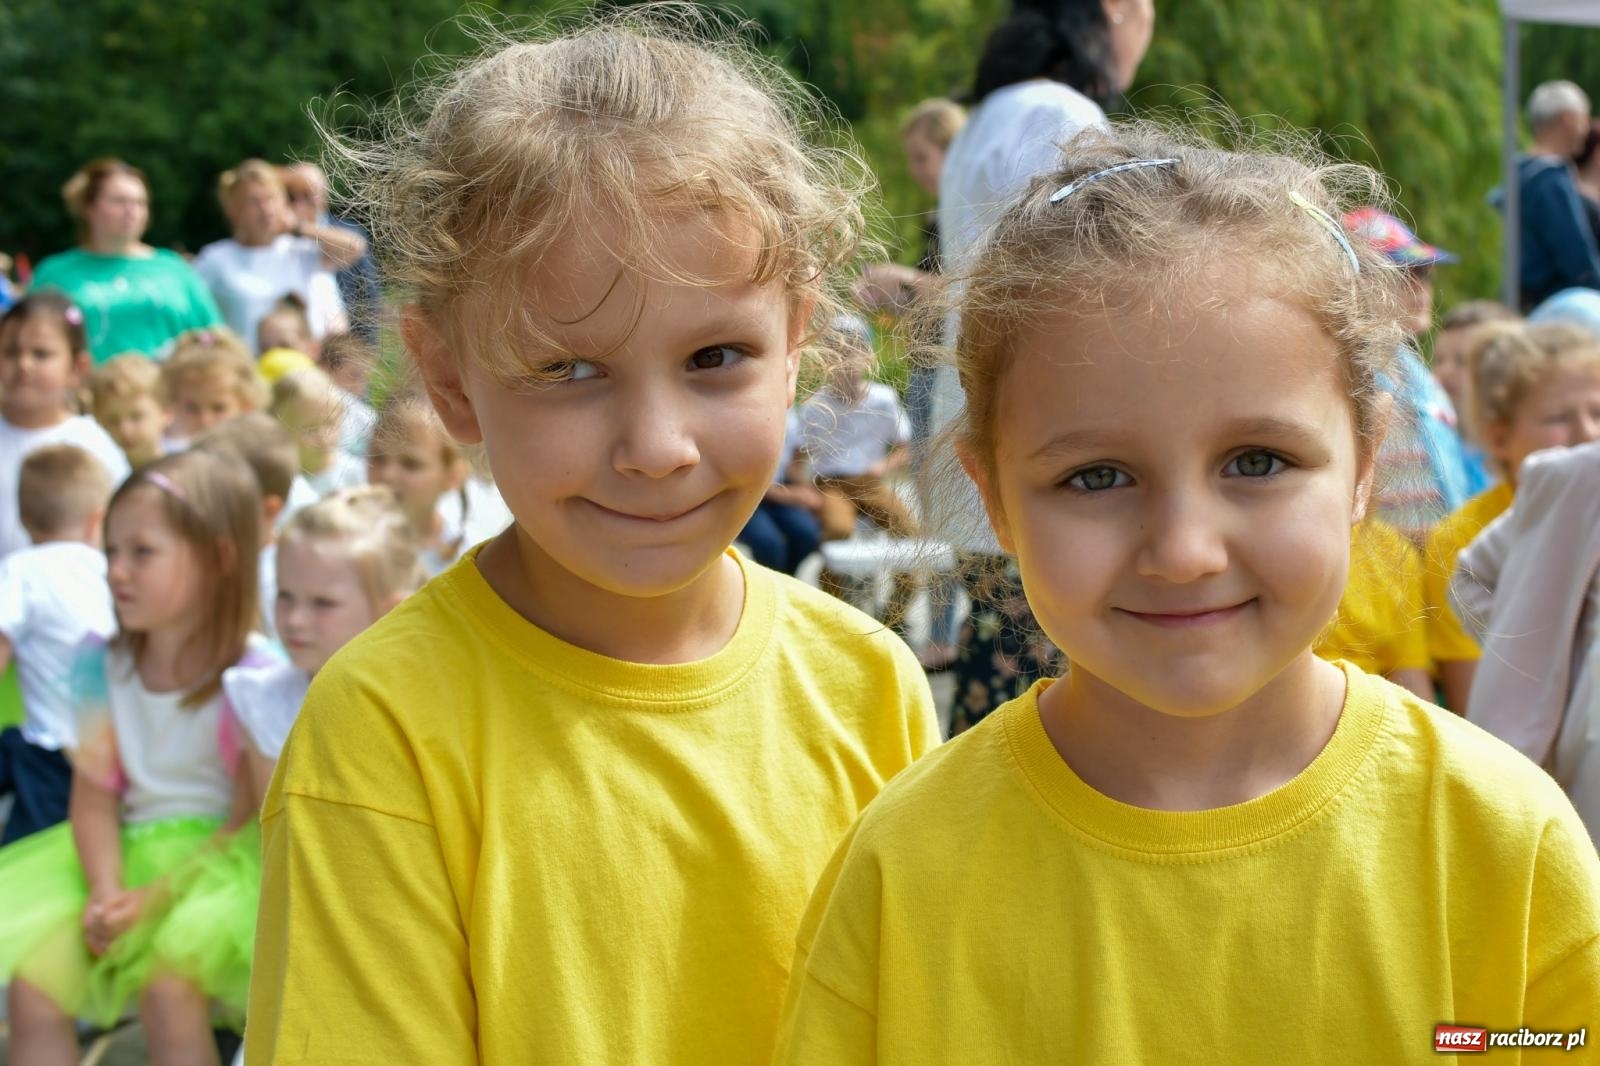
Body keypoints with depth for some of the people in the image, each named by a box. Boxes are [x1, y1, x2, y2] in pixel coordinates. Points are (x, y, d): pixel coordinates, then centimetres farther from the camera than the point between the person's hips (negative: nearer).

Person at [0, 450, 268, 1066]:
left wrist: (155, 897, -19)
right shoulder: (105, 670, 5)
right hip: (126, 855, 6)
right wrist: (106, 890, -16)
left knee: (168, 989, -30)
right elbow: (95, 795, 3)